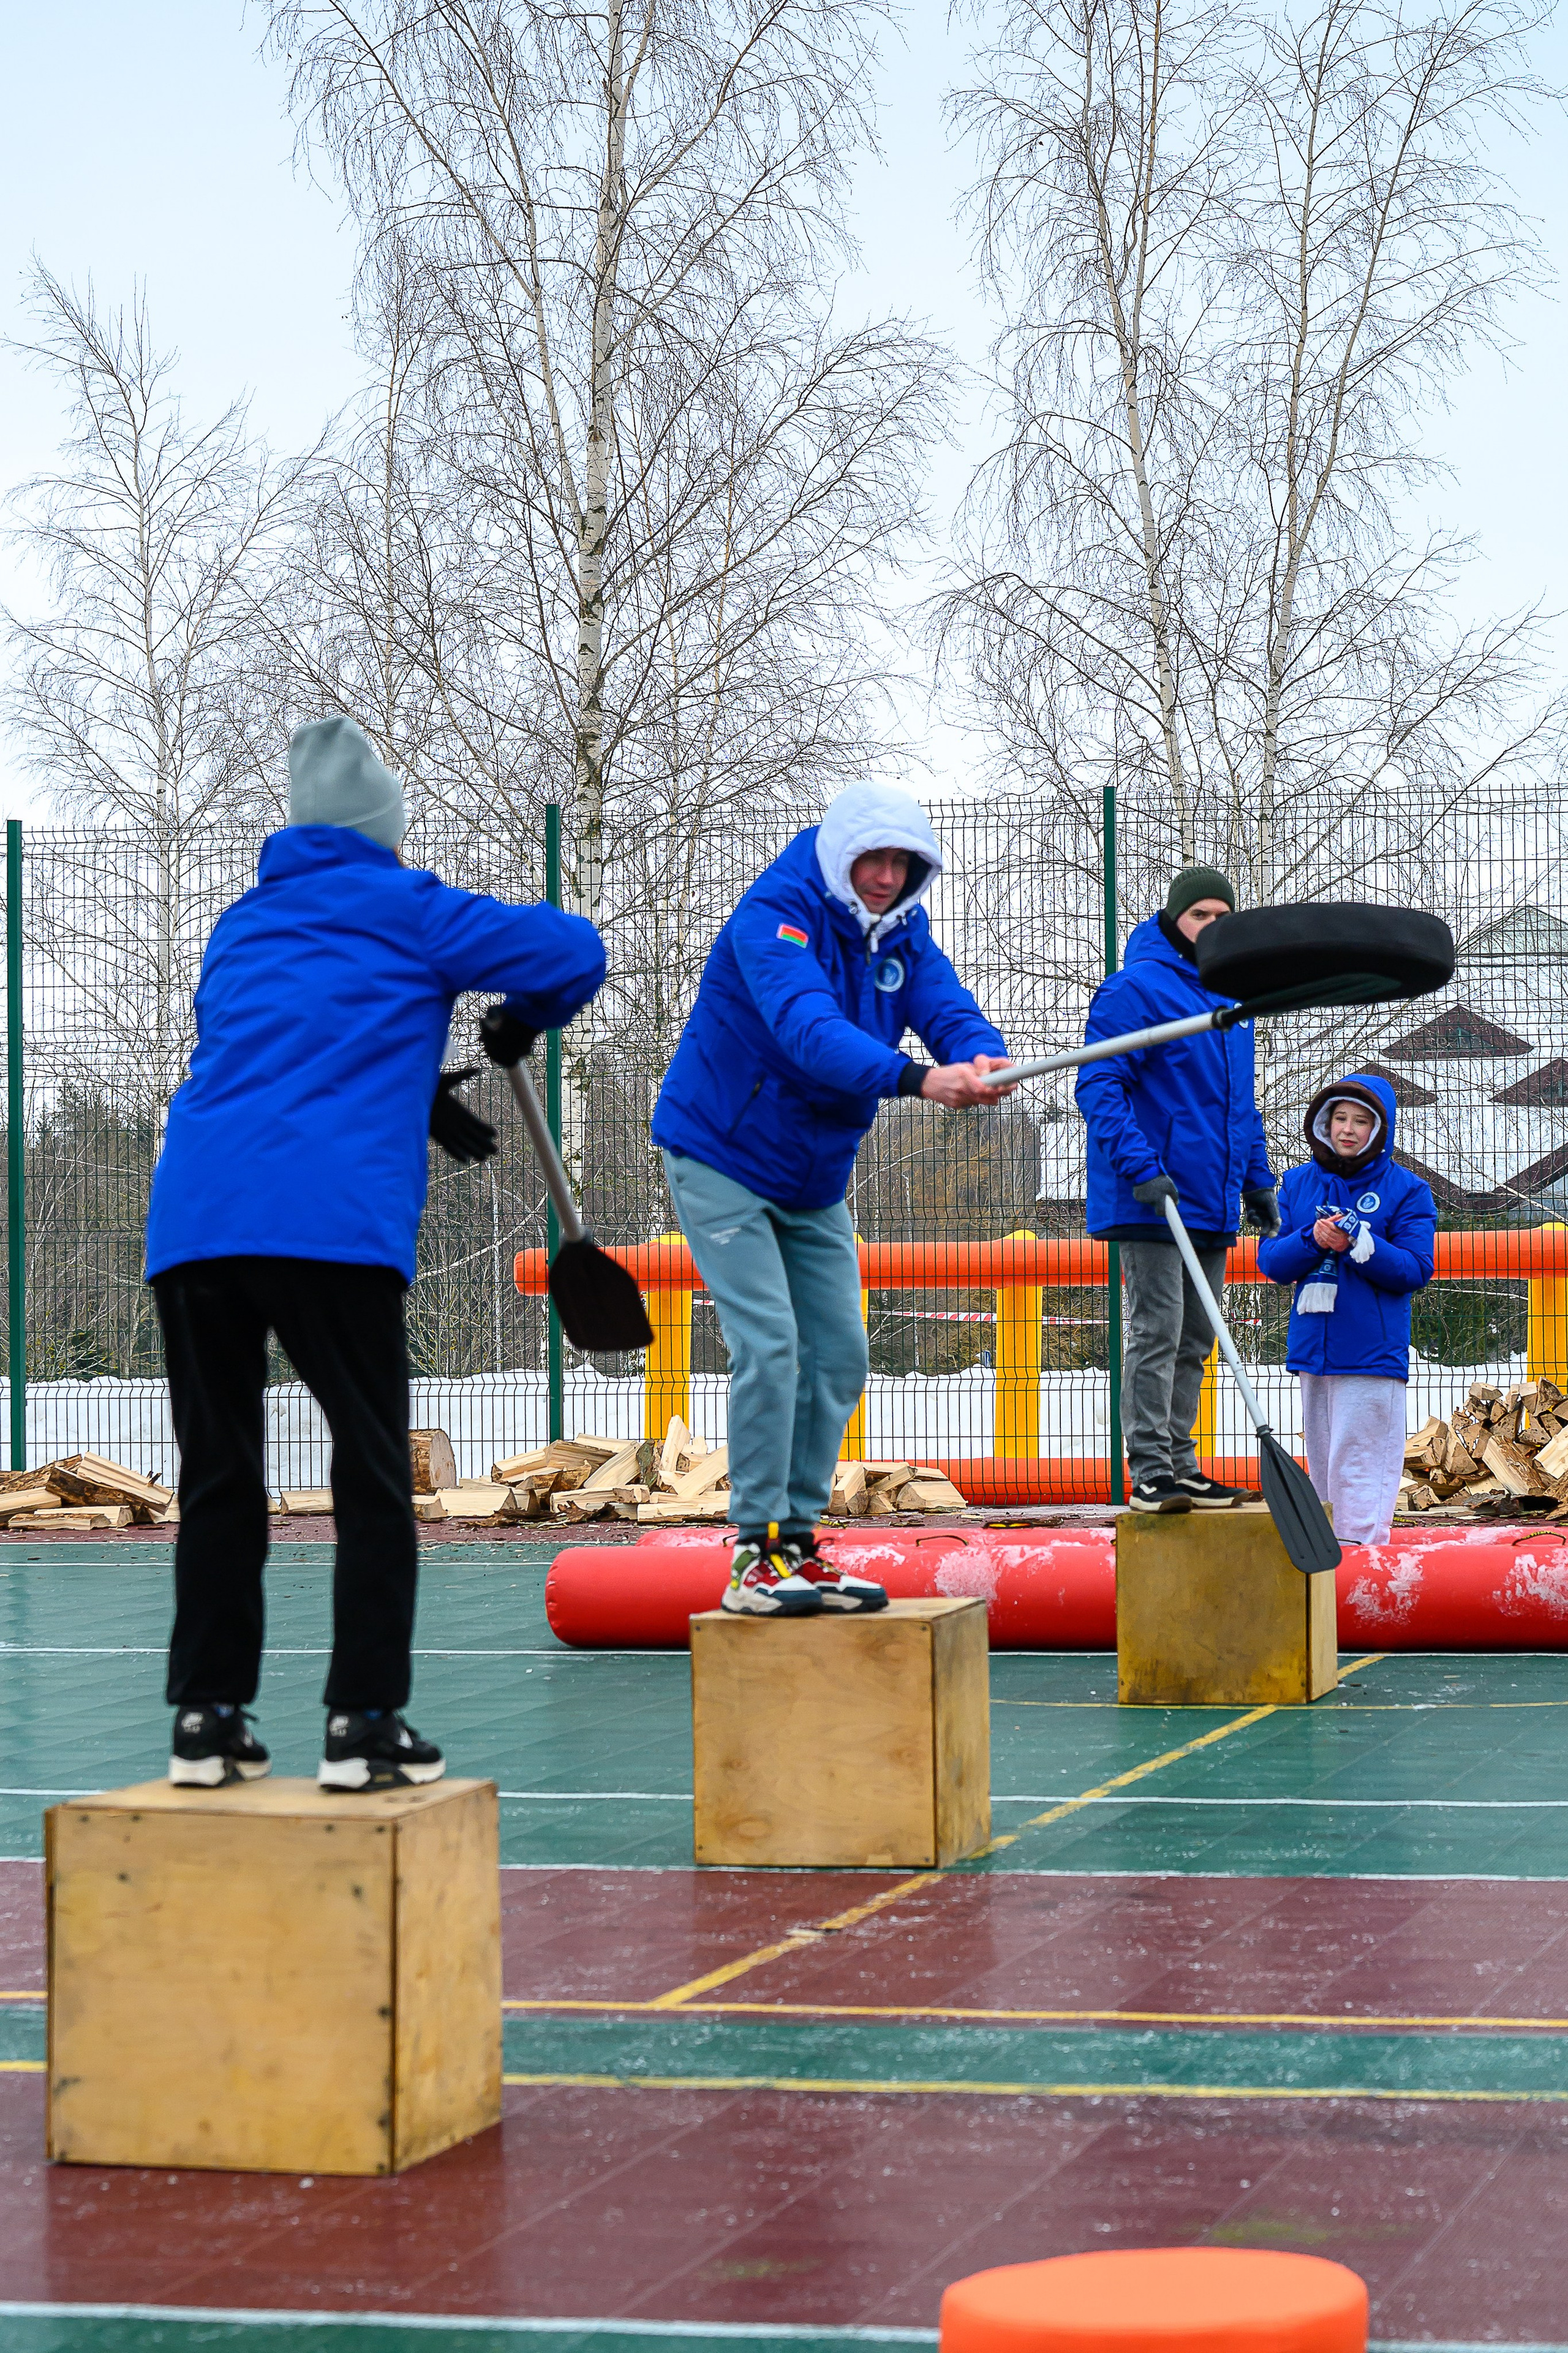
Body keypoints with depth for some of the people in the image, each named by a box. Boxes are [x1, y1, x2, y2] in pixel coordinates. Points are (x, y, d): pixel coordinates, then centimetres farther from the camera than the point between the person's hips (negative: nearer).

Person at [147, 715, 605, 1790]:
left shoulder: (240, 926, 26)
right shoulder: (408, 911, 9)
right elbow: (574, 950, 6)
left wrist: (419, 1096, 42)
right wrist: (522, 1022, 27)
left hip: (192, 1219, 5)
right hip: (332, 1225, -5)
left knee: (218, 1481, 12)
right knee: (374, 1480, 3)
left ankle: (208, 1718, 10)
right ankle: (364, 1723, -1)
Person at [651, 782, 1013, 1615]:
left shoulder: (901, 931, 0)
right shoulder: (774, 916, -23)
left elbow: (949, 1008, -15)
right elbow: (807, 1029, -39)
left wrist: (980, 1058, -41)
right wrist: (914, 1077, -54)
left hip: (814, 1176, 8)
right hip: (722, 1159, -8)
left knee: (837, 1354, 5)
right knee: (768, 1344, -17)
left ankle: (797, 1545, 14)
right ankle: (756, 1556, -13)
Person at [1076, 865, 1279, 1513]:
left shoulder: (1230, 999, 17)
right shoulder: (1135, 989, -8)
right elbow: (1098, 1085, -14)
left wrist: (1257, 1180, 23)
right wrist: (1141, 1166, -22)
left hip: (1212, 1204, 8)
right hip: (1151, 1203, -8)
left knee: (1195, 1339, 11)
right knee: (1156, 1333, -9)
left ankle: (1180, 1465, 18)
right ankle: (1150, 1473, -8)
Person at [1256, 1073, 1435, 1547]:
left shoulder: (1406, 1189, 0)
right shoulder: (1298, 1183, 11)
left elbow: (1415, 1271, -6)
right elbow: (1271, 1261, 6)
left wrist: (1358, 1243, -20)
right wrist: (1312, 1240, -14)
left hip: (1373, 1353, -5)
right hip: (1312, 1347, 5)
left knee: (1360, 1466, -9)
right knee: (1322, 1468, 9)